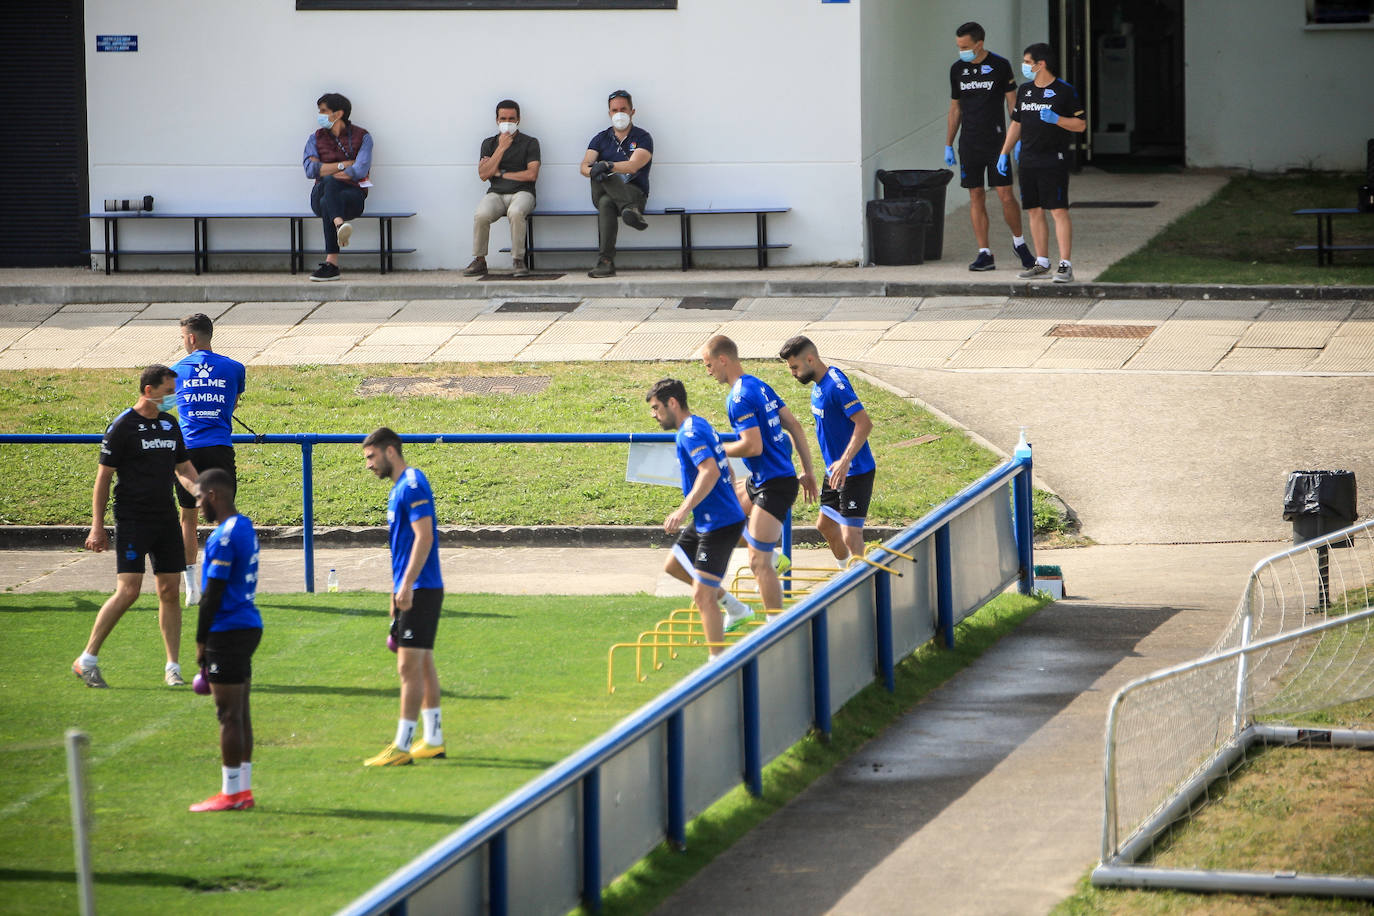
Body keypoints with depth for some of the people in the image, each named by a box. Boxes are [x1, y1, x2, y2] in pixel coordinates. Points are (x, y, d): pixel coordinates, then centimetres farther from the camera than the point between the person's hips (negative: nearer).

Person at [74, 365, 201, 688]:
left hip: (166, 518, 6)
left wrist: (201, 493, 1)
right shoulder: (122, 427, -8)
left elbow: (184, 468, 22)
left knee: (169, 591, 3)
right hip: (132, 519, -6)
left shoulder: (170, 425, 12)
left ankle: (172, 667, 9)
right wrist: (97, 527, -9)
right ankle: (87, 660, -3)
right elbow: (103, 477, -6)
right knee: (128, 590, -14)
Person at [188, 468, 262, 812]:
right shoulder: (245, 527, 14)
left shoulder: (224, 537, -17)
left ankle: (231, 793, -1)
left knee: (229, 715, -5)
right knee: (239, 714, 13)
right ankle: (243, 788, 17)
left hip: (227, 630, -10)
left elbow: (213, 593, -17)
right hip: (248, 626, 10)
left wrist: (201, 640, -10)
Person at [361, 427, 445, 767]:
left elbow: (424, 537, -22)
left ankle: (402, 747, -11)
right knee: (423, 665, 14)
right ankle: (433, 740, 20)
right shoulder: (399, 488, 17)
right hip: (409, 590, 10)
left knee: (409, 666, -10)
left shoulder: (412, 485, -14)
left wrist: (407, 586, -26)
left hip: (419, 590, -10)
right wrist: (397, 592, 23)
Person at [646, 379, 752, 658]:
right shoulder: (701, 426, 13)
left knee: (702, 594, -13)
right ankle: (736, 608, 32)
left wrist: (684, 510, -38)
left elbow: (710, 471, -33)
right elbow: (722, 469, 24)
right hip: (704, 521, 11)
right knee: (674, 565, 26)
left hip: (720, 525, -11)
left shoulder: (690, 433, -18)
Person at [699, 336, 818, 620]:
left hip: (773, 486, -10)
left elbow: (753, 446, -26)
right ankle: (773, 556, 23)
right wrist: (807, 471, 18)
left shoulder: (739, 399, -18)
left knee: (759, 563, -8)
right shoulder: (760, 386, 12)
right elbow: (794, 426, 15)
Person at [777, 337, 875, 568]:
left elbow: (864, 424, -30)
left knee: (851, 536, -13)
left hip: (854, 472, -11)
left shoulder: (836, 385, -23)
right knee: (826, 525, 22)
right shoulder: (819, 384, 8)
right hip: (835, 471, 11)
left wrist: (845, 461, -35)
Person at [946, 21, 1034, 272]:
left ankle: (1019, 242, 16)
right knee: (976, 197, 1)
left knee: (1005, 195, -6)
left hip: (996, 141, -3)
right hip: (969, 145, 3)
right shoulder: (957, 69, 8)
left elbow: (1013, 104, -1)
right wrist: (948, 145, 12)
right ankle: (984, 254, 5)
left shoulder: (1000, 66, -3)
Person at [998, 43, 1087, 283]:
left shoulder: (1064, 91, -5)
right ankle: (1042, 263, 16)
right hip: (1028, 162, 7)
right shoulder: (1025, 91, 14)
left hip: (1054, 162, -7)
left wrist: (1055, 119, -20)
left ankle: (1066, 265, -12)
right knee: (1034, 211, 8)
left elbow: (1081, 125, -6)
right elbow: (1016, 124, 21)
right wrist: (1004, 153, 16)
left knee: (1059, 211, -10)